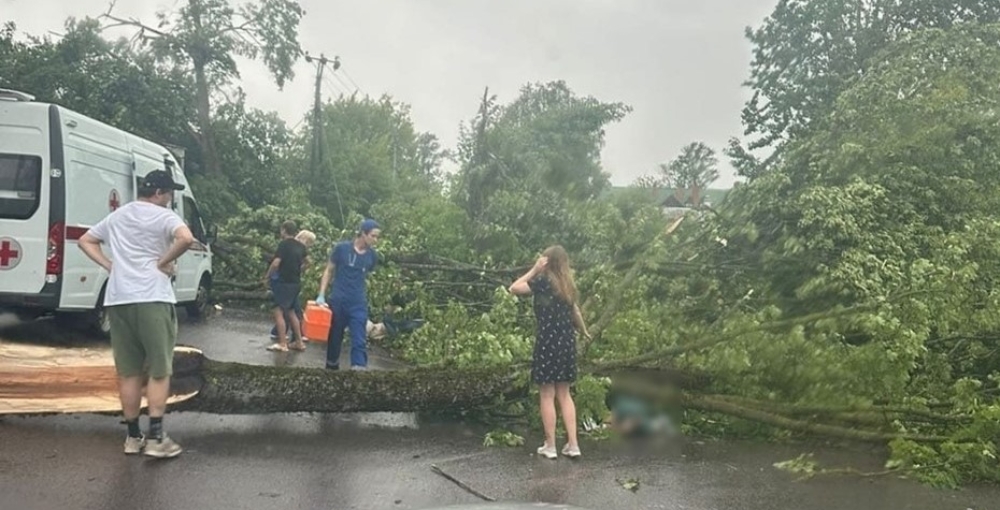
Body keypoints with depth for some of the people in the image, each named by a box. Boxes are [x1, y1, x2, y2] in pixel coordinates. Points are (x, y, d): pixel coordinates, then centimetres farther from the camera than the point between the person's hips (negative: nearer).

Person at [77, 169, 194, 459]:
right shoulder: (163, 216, -4)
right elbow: (186, 239, -24)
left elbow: (85, 241, 28)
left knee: (129, 372, 11)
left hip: (118, 299, 6)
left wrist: (109, 265, 16)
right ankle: (156, 437, -2)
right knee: (159, 371, 1)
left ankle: (133, 436, 16)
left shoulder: (117, 216, 18)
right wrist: (164, 262, -9)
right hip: (152, 299, -6)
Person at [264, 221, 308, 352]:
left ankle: (282, 344, -10)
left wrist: (267, 277, -8)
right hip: (296, 283, 8)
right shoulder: (300, 246, 10)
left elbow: (276, 263, -21)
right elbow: (303, 263, 22)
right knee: (291, 312, 17)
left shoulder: (284, 244, -13)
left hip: (285, 283, -8)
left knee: (279, 312, -7)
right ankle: (299, 342, 19)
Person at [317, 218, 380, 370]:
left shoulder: (372, 256, 1)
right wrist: (321, 295, -6)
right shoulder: (341, 248, -8)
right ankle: (331, 368, 33)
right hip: (338, 301, -1)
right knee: (335, 337, 13)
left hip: (359, 304, 1)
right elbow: (328, 271, 0)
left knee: (360, 341, -8)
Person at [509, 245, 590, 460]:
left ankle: (550, 446, 8)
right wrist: (584, 332, 37)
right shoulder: (568, 285, 8)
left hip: (547, 343, -6)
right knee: (564, 394, 13)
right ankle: (572, 444, 11)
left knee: (547, 395, 3)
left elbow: (514, 288, -13)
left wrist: (534, 270, -6)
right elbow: (575, 311, 20)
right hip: (567, 343, 6)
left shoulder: (544, 281, -11)